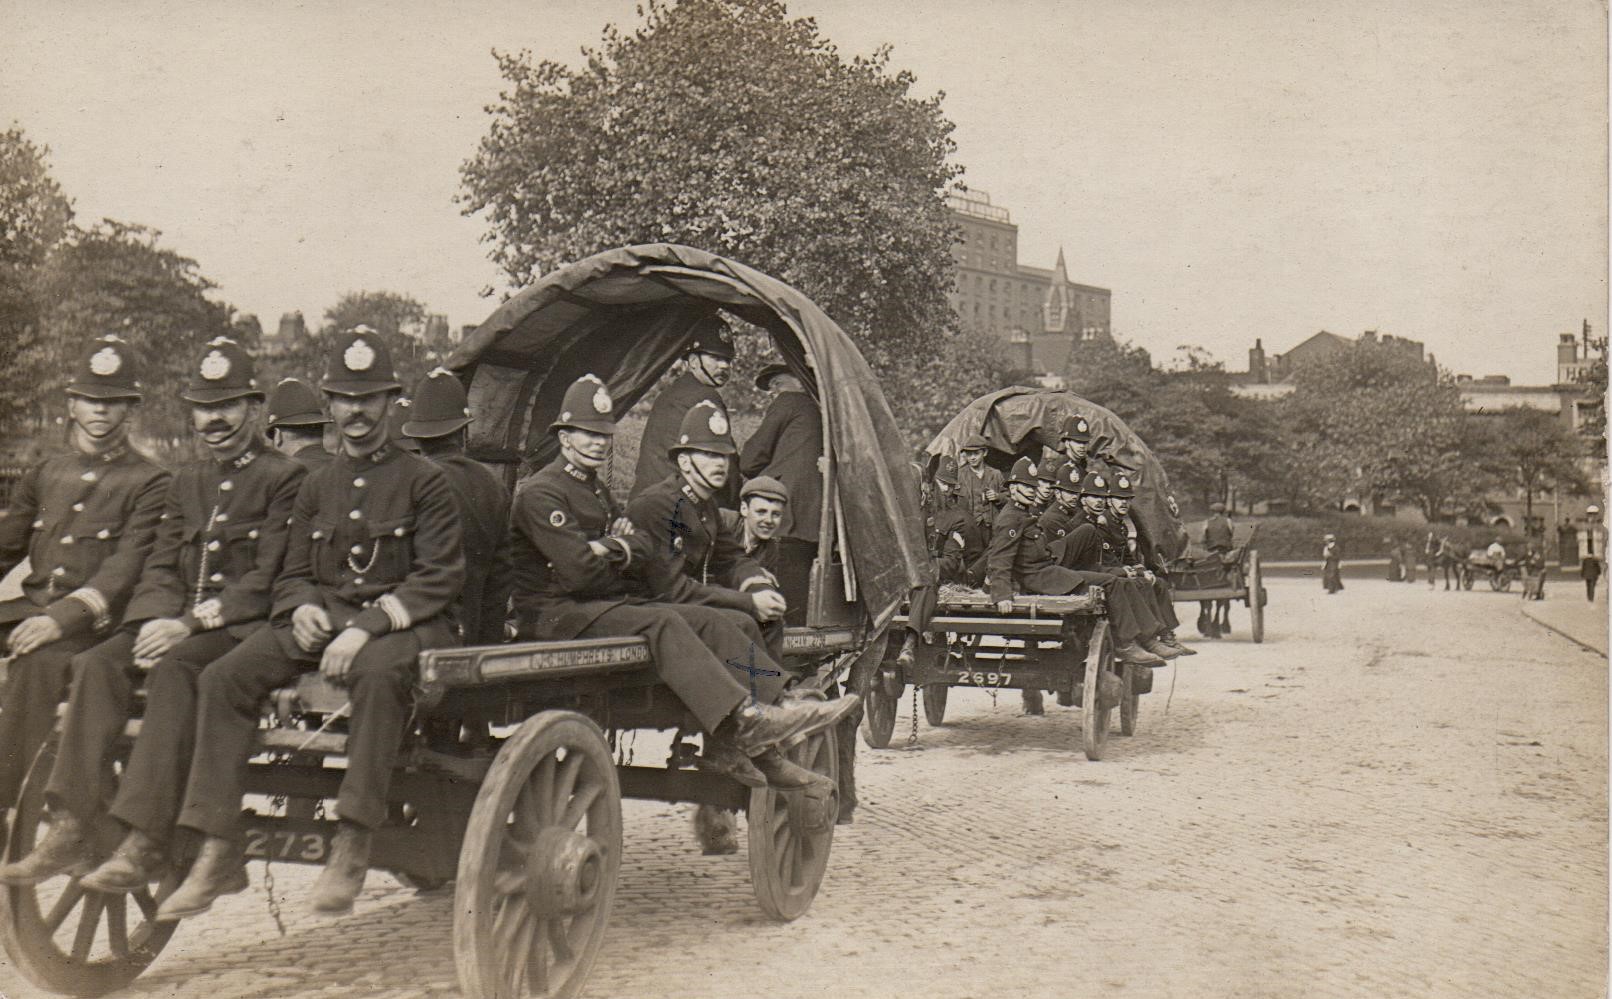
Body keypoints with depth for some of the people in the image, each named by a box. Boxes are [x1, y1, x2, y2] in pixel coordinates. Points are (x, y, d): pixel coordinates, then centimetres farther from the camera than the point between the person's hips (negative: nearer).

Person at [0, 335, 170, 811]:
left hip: (94, 620, -6)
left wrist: (65, 616, -26)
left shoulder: (148, 482, 0)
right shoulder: (46, 474, 18)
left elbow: (126, 569, -11)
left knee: (40, 659, -34)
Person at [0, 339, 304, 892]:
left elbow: (267, 579, -10)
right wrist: (158, 618, -8)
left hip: (246, 625, -6)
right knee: (97, 662, -20)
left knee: (176, 667, -34)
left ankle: (144, 842, -36)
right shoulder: (186, 482, 21)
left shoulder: (284, 478, -1)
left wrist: (192, 623, -19)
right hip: (179, 623, 6)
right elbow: (160, 567, 14)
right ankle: (70, 829, -24)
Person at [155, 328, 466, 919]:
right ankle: (217, 846, -17)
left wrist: (368, 625, -20)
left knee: (377, 672, -40)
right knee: (223, 678, -18)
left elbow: (441, 577, -8)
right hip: (323, 620, 5)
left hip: (407, 622, -5)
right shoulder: (316, 487, 19)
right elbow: (292, 574, 20)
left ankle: (352, 843, -35)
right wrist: (302, 607, -5)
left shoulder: (424, 481, 1)